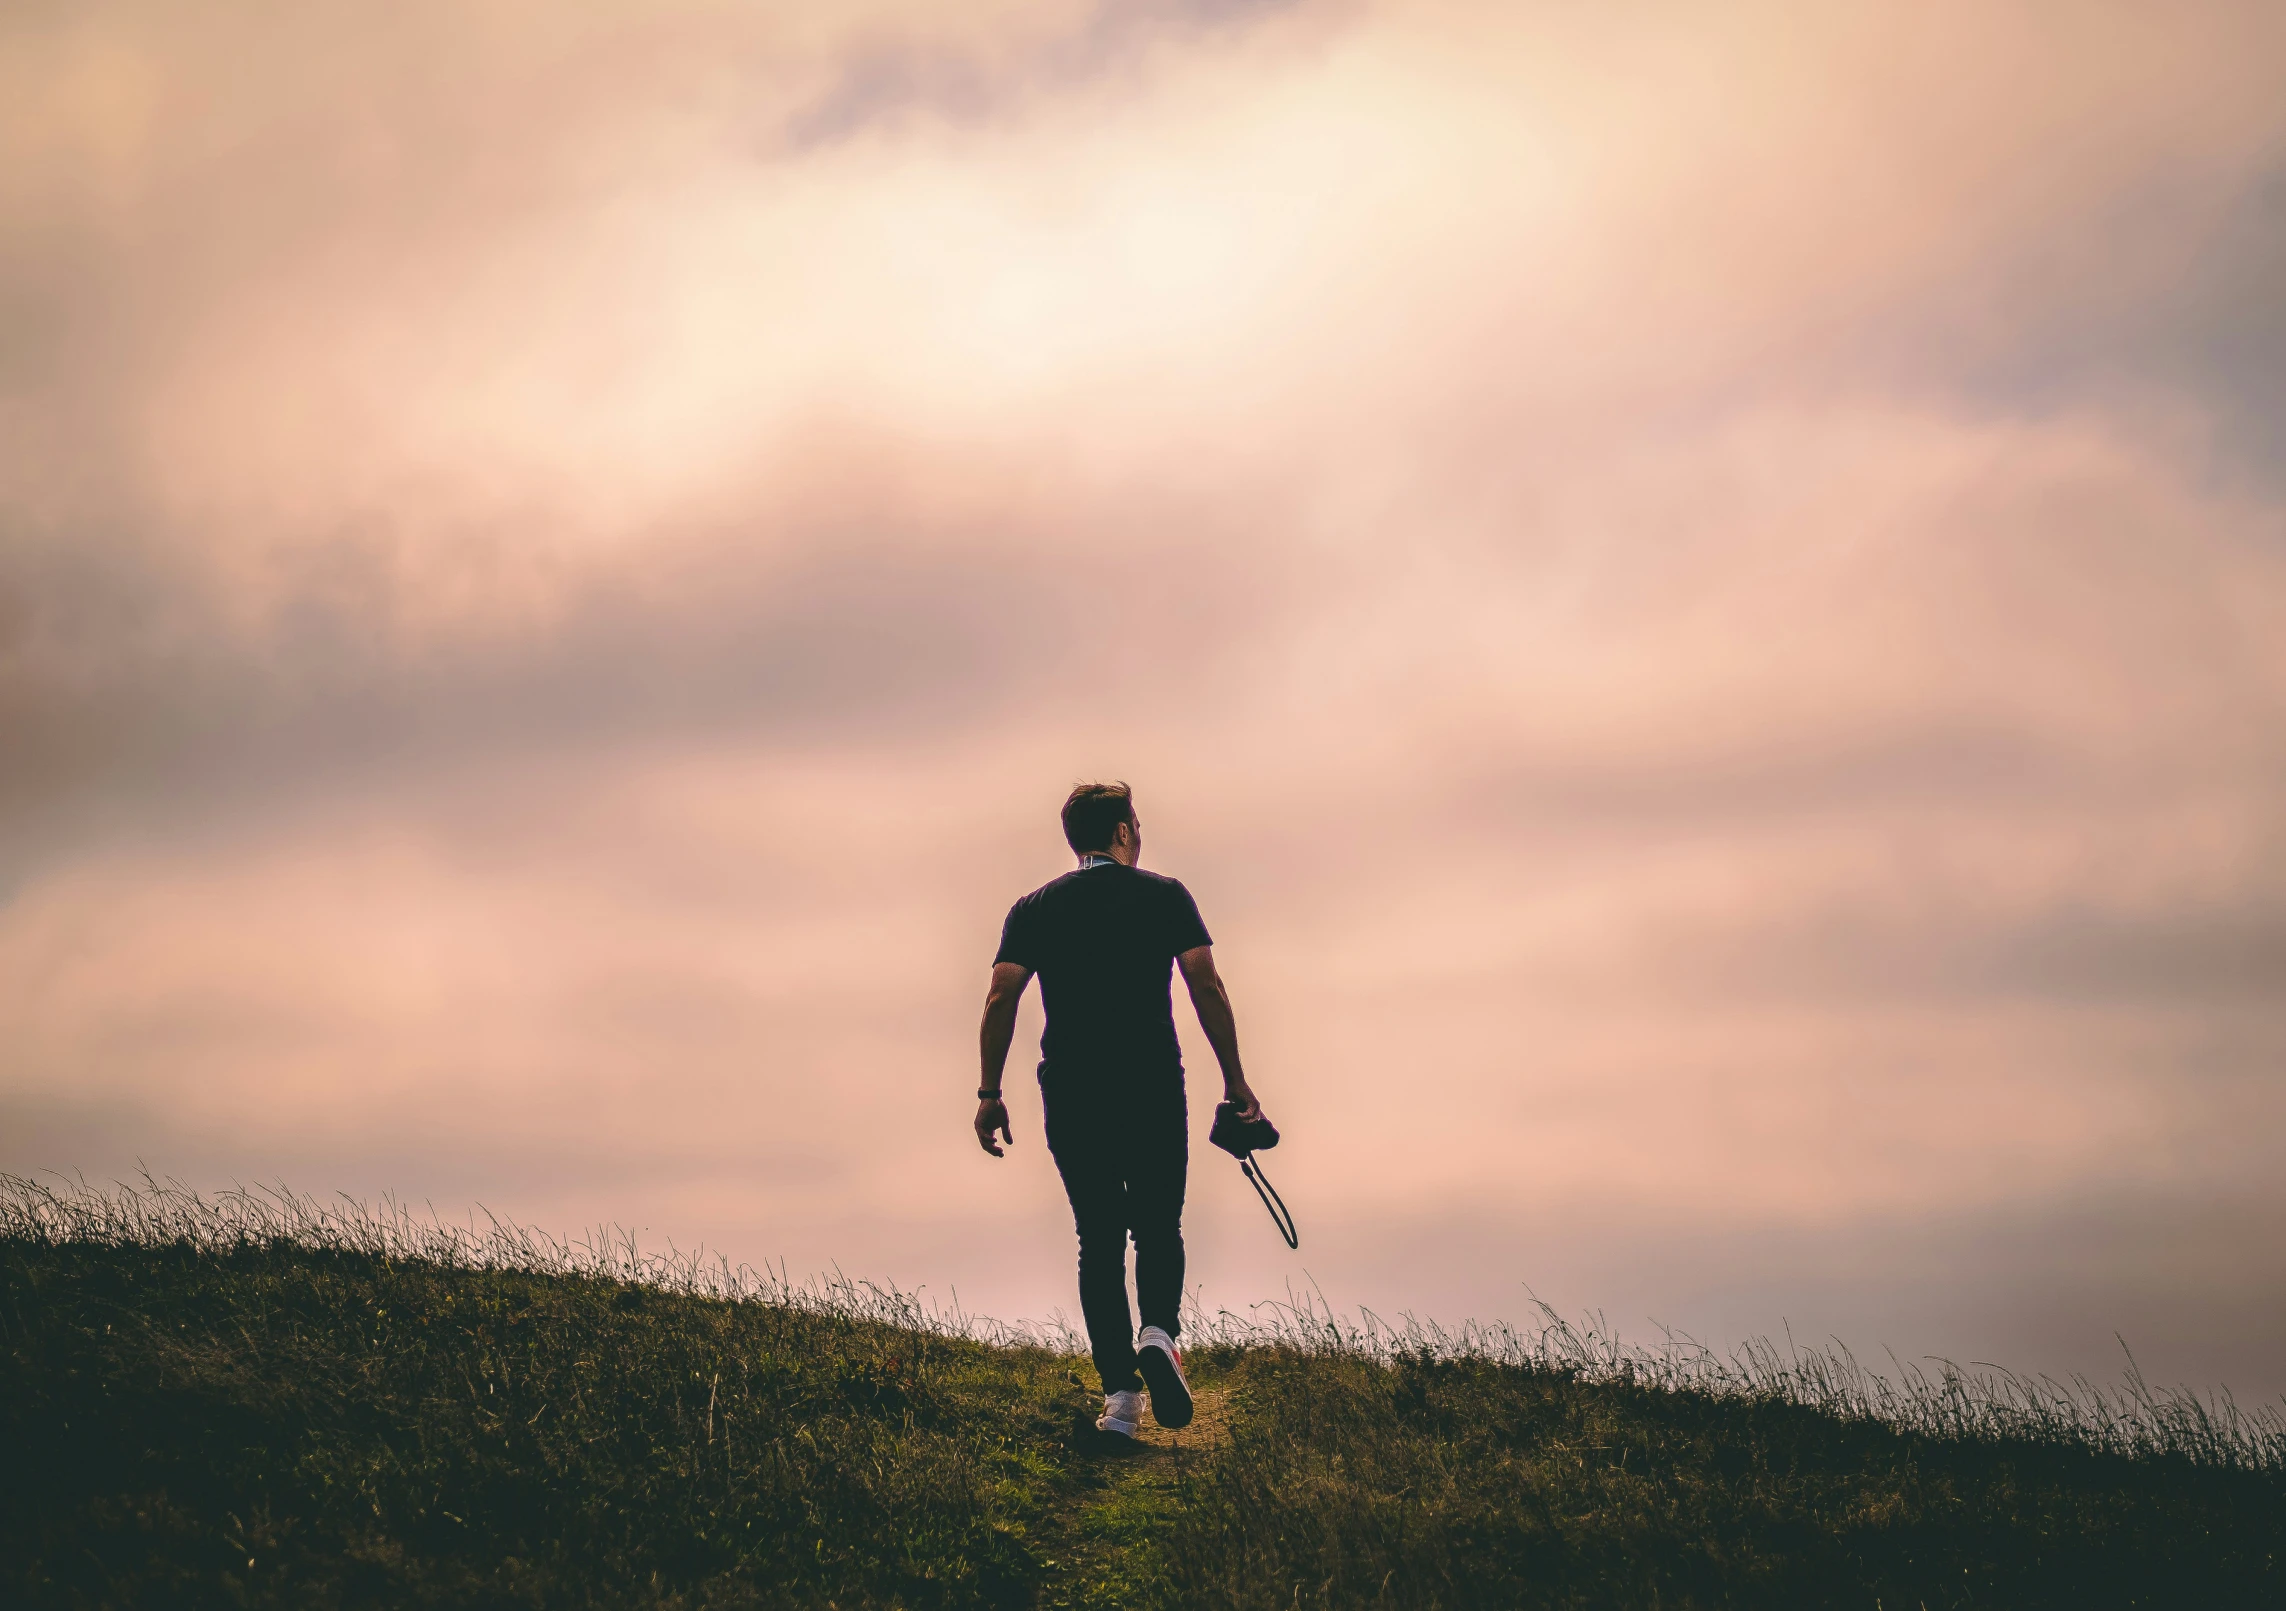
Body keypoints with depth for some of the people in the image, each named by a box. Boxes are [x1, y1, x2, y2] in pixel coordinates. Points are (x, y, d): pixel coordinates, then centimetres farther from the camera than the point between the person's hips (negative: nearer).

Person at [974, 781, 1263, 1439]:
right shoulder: (1164, 896, 5)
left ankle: (1119, 1393, -1)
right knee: (1158, 1228, 12)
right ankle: (1159, 1332, -17)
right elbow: (1207, 987, -4)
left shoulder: (1035, 908, 10)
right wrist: (1235, 1083, -1)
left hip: (1071, 1098, 1)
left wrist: (990, 1093, 1)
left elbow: (1000, 998, -1)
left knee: (1099, 1239, 9)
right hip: (1154, 1089, -1)